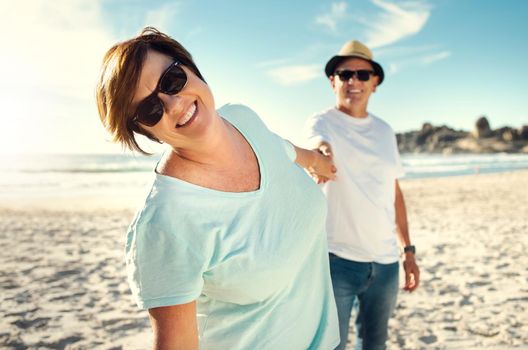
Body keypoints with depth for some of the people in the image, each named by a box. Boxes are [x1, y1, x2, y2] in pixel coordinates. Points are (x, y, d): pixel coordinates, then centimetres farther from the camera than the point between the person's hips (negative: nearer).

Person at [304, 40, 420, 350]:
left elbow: (395, 192, 14)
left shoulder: (385, 130, 10)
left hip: (385, 261, 5)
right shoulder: (322, 122, -5)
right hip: (337, 259, -5)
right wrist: (322, 150, -54)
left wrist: (408, 249, 12)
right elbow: (317, 142, -30)